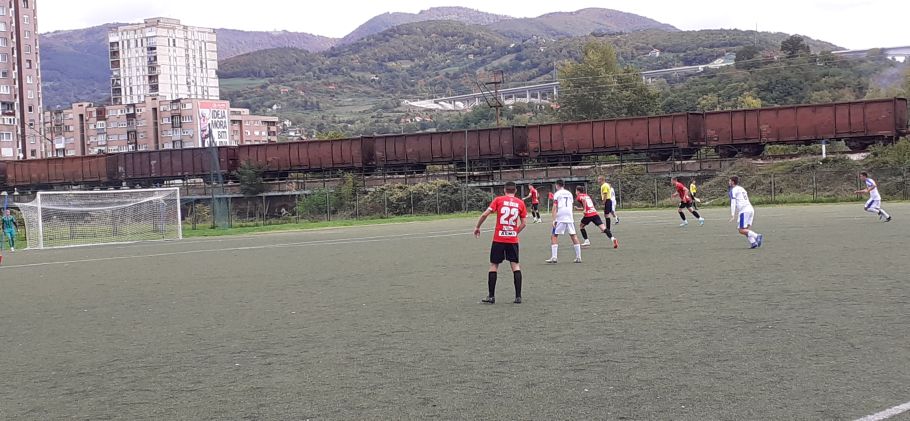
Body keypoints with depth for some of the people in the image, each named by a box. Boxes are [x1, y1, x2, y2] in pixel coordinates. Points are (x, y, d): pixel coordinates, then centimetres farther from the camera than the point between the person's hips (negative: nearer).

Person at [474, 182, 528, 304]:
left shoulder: (498, 200, -1)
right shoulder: (520, 203, 4)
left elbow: (485, 214, -8)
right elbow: (524, 223, 3)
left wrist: (477, 227, 5)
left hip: (498, 238, -1)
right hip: (513, 239, 1)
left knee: (494, 265, 8)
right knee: (515, 265, 8)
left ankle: (491, 296, 7)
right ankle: (518, 296, 3)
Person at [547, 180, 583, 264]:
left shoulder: (557, 194, 1)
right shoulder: (569, 193, 17)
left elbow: (555, 207, -7)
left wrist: (554, 219, -10)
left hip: (560, 218, -5)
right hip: (570, 217, 5)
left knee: (554, 236, 1)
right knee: (573, 236, 9)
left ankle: (554, 257, -8)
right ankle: (578, 257, 7)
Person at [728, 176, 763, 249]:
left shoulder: (733, 190, 0)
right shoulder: (742, 189, 26)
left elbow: (733, 204, -6)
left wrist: (732, 215, -8)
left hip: (744, 210, -8)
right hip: (751, 209, 8)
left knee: (742, 230, -7)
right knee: (746, 229, 10)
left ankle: (757, 236, -22)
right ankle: (753, 242, -8)